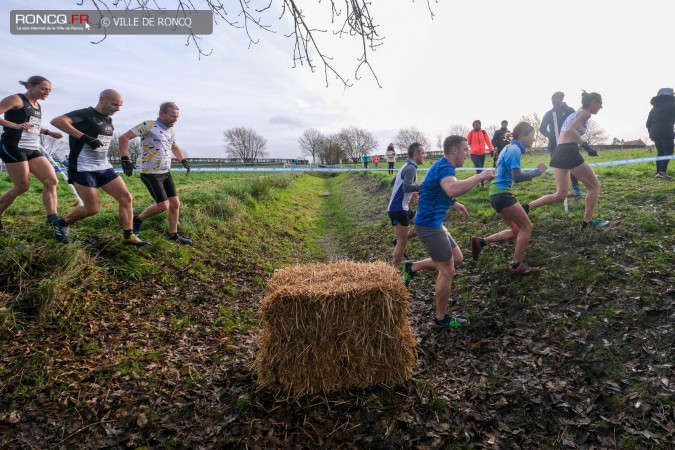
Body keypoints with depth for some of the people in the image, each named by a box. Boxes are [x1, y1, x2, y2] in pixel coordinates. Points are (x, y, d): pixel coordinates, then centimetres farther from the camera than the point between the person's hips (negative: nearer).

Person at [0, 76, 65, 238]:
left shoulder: (38, 106, 19)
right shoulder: (16, 99, -5)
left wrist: (48, 132, 17)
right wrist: (15, 125, -26)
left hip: (32, 149, 8)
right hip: (14, 147, -8)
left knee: (51, 180, -7)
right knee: (22, 186, -7)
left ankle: (52, 219, -8)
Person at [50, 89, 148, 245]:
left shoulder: (109, 120, 14)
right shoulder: (85, 114, -11)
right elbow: (56, 121, -25)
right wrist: (84, 137, -32)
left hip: (104, 168, 8)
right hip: (84, 169, -8)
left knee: (126, 198, -3)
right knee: (93, 209, -6)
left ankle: (128, 236, 3)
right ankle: (62, 223, 21)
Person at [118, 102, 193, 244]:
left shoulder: (171, 131, 11)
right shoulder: (148, 125, -12)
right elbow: (124, 138, -14)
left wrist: (183, 160, 25)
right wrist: (125, 160, -21)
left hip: (166, 173, 8)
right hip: (150, 174, -7)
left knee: (175, 203, 5)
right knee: (163, 205, -9)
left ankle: (173, 234, 18)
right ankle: (138, 219, 16)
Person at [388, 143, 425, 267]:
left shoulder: (406, 166, 14)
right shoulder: (411, 168, -17)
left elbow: (394, 183, 26)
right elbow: (407, 187, -32)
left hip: (402, 207, 10)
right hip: (398, 209, -10)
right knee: (402, 243, -3)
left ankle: (399, 241, 18)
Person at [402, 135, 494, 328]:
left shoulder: (443, 165, 12)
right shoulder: (444, 167, -21)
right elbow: (453, 189, -45)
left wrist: (453, 203, 19)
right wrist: (480, 176, -33)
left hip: (433, 223, 10)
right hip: (429, 225, -10)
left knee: (457, 258, 20)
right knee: (447, 271, 0)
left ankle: (412, 267, 25)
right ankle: (441, 317, 17)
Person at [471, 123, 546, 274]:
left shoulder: (509, 148, 17)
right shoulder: (515, 150, -13)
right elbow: (517, 177, -22)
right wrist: (537, 172, -15)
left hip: (498, 193, 10)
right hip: (502, 194, -10)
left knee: (517, 231, 14)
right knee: (527, 227, -1)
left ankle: (481, 242, 10)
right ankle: (516, 265, 6)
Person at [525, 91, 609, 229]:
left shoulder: (576, 113, 25)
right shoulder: (585, 113, -3)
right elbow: (571, 130, -20)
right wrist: (586, 146, -21)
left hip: (559, 153, 9)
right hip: (569, 153, -9)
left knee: (560, 194, 9)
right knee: (594, 185, 7)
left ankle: (526, 207, -2)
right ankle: (588, 221, 11)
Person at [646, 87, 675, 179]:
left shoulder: (654, 107, 19)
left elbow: (648, 123, 19)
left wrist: (652, 133, 24)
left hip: (655, 133, 6)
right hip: (666, 132, -6)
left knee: (660, 152, 13)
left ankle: (658, 172, 8)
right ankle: (662, 172, -18)